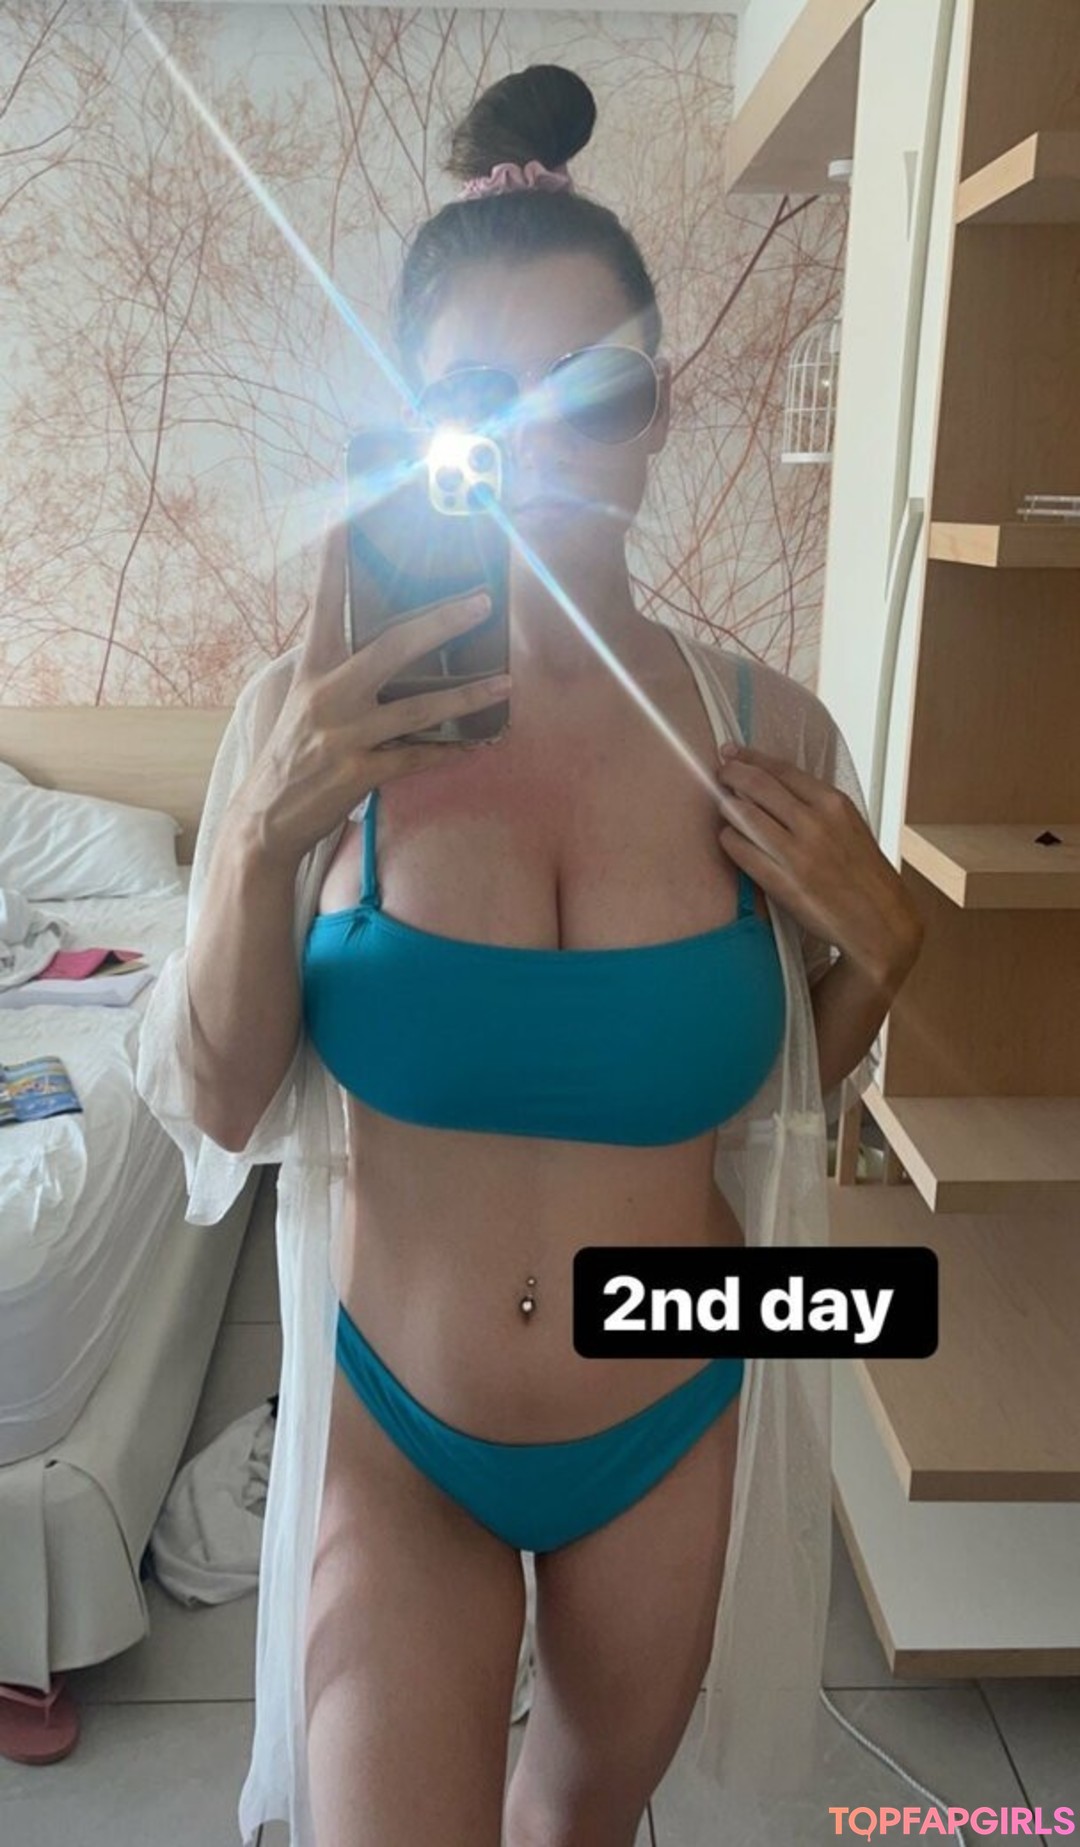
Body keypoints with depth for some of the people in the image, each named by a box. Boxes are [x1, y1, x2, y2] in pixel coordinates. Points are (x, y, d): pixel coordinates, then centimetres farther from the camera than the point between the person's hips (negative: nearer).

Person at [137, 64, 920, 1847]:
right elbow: (218, 1108, -12)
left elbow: (791, 1097, 2)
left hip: (675, 1430, 2)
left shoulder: (769, 731, -11)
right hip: (390, 1430, -1)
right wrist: (267, 841, -28)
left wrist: (878, 948, -18)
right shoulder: (316, 714, -14)